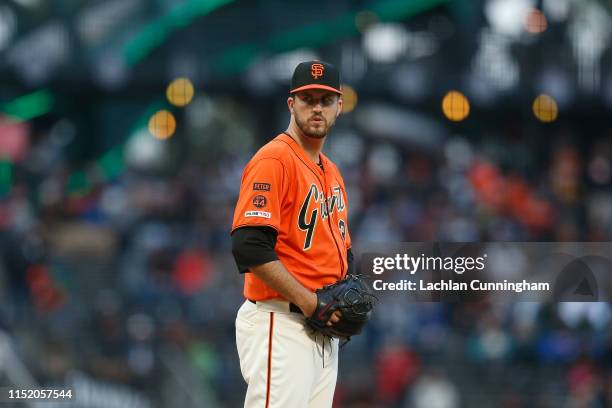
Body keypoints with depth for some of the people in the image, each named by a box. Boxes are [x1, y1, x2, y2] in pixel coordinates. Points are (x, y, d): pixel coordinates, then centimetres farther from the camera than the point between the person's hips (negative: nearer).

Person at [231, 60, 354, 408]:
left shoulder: (331, 171, 19)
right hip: (280, 326, -9)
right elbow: (250, 247, -20)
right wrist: (309, 302, -19)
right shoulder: (273, 160, -9)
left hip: (323, 332, 9)